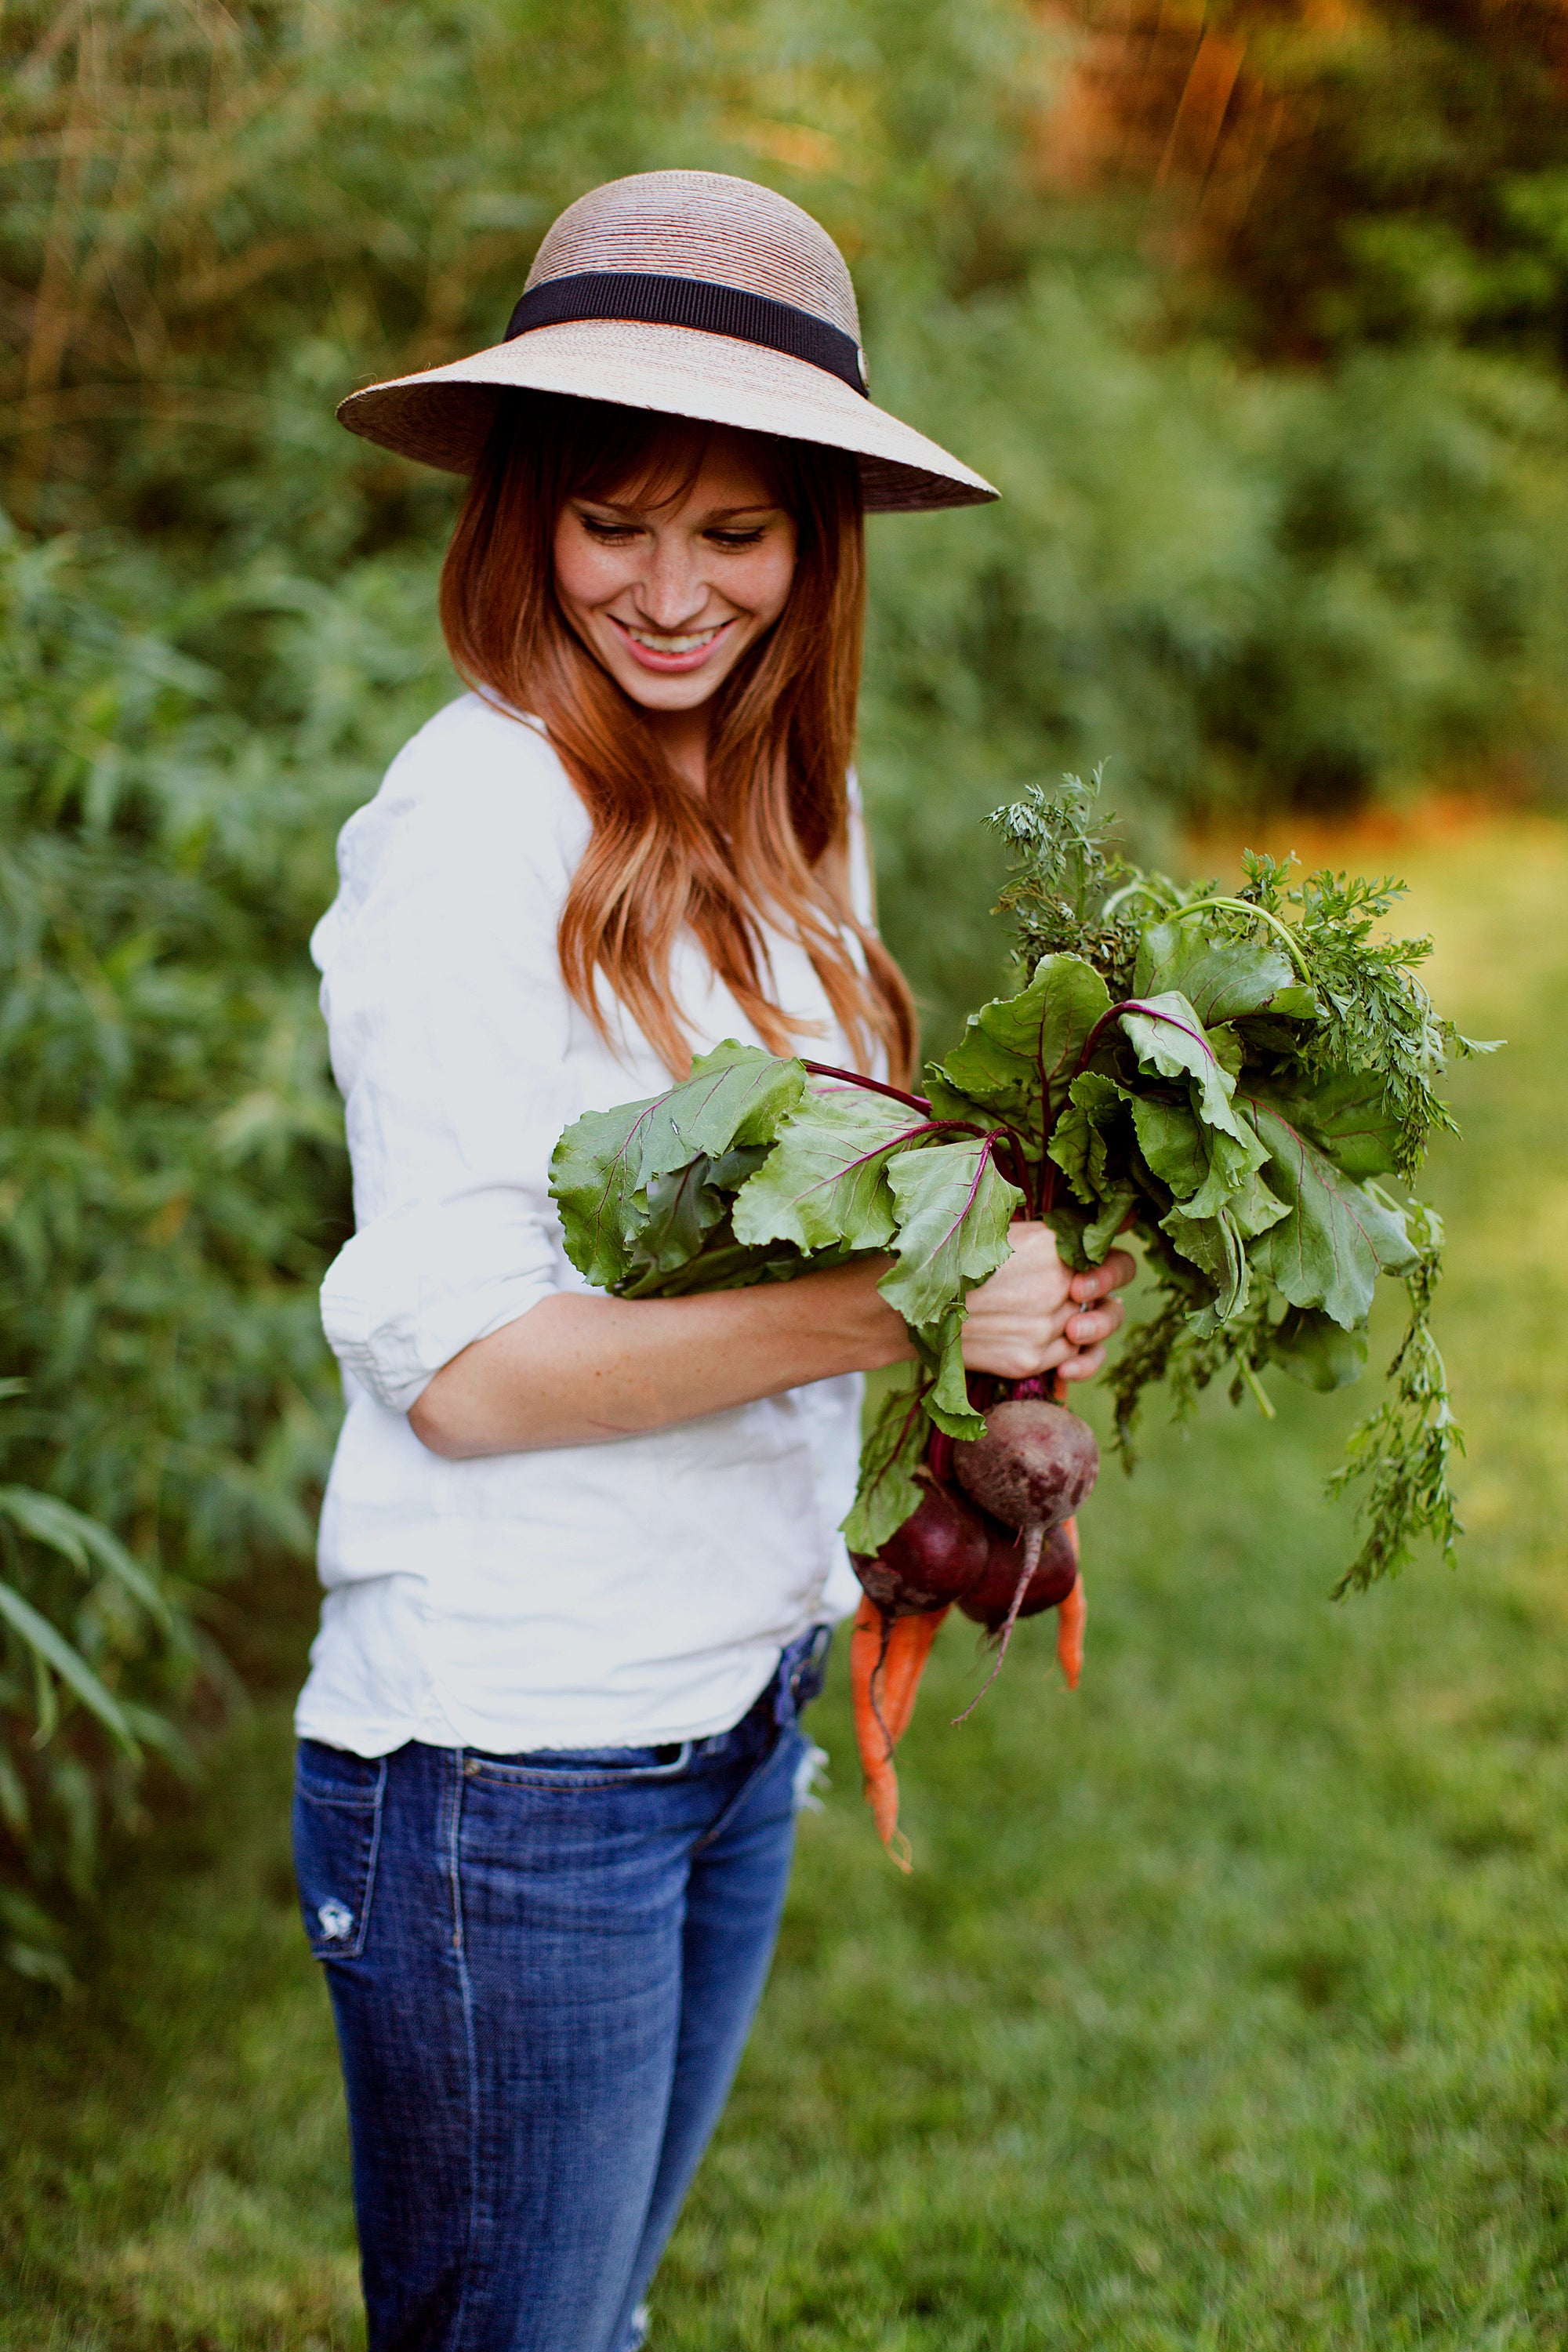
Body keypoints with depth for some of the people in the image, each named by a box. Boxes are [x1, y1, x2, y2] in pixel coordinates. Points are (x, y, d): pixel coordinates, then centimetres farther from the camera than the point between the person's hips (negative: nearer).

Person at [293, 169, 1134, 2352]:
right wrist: (903, 1298, -26)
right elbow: (457, 1362, -20)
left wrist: (1027, 1282, -5)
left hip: (743, 1717, 8)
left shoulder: (786, 821, 6)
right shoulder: (477, 825, -17)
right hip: (510, 1774, -7)